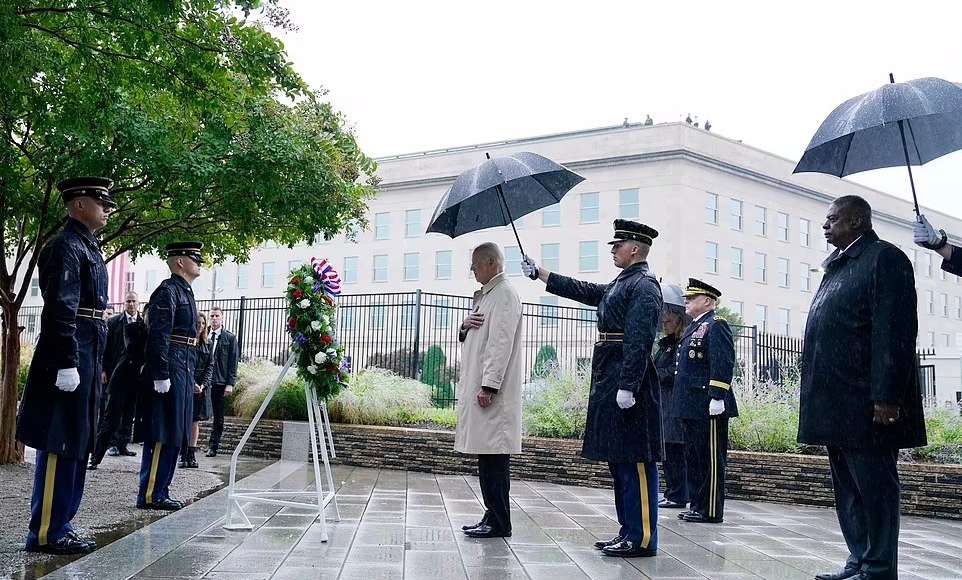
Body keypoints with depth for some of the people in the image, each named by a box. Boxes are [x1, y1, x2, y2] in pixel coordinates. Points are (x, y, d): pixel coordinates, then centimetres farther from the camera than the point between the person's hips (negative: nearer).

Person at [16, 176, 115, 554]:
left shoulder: (88, 247, 18)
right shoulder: (66, 247, -12)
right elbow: (60, 310, -20)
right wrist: (68, 364, -24)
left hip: (86, 359, 10)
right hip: (70, 359, -10)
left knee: (74, 445, 13)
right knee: (60, 445, -6)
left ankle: (57, 525, 21)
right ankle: (46, 533, 1)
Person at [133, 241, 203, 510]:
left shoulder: (185, 292, 20)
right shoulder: (167, 291, -10)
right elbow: (158, 336, -18)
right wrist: (161, 376, -23)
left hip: (183, 372, 10)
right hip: (169, 373, -10)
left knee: (173, 436, 12)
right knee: (162, 437, -7)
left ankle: (159, 492, 17)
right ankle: (150, 495, -2)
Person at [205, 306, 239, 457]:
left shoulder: (230, 338, 4)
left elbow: (233, 362, 1)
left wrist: (230, 383, -7)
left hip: (220, 382, -1)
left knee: (218, 417, 4)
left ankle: (213, 446, 9)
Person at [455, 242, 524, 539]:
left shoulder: (504, 294, -10)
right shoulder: (485, 295, 20)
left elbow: (500, 343, -17)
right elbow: (469, 339, 26)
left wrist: (488, 386, -21)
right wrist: (465, 326, 3)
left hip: (493, 391, -10)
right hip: (478, 387, 10)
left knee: (494, 456, -7)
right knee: (487, 456, 11)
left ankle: (499, 523, -2)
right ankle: (493, 517, 17)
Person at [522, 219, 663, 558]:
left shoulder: (644, 286, -11)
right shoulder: (619, 285, 19)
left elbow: (639, 341, -19)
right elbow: (581, 291, 27)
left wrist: (627, 387, -24)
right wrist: (539, 273, 27)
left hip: (628, 382, -10)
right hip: (609, 382, 10)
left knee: (635, 461, -7)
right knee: (619, 460, 12)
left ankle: (642, 539, -3)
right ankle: (629, 531, 19)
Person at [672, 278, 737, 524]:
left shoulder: (716, 326, -9)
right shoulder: (694, 327, 20)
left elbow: (723, 364, -18)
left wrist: (717, 398, -23)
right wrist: (683, 403, 21)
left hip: (708, 408, -10)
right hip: (692, 407, 10)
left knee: (710, 458, -4)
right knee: (694, 457, 14)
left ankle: (711, 511, 0)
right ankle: (697, 505, 22)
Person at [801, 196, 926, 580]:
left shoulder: (885, 258, -8)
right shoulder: (836, 267, 19)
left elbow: (895, 333, -16)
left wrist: (887, 398, -21)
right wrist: (817, 397, 17)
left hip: (865, 404, -9)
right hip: (837, 405, 9)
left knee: (873, 490, -3)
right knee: (847, 490, 14)